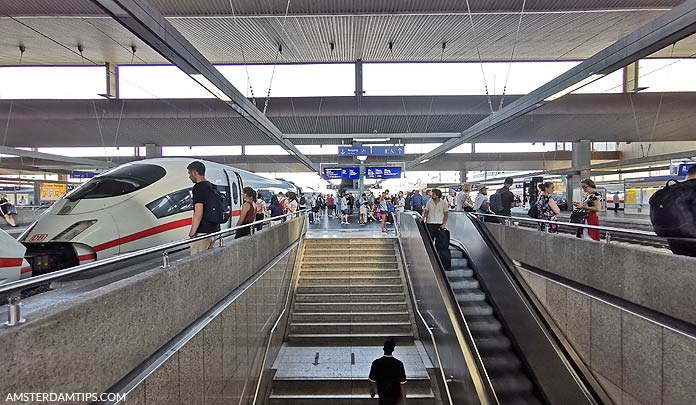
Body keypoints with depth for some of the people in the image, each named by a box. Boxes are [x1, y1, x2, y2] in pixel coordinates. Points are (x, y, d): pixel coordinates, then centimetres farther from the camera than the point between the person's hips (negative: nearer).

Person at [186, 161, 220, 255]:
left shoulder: (198, 187, -13)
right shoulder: (213, 187, 14)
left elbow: (199, 213, -21)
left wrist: (192, 234, -16)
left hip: (203, 233, -9)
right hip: (214, 230, 9)